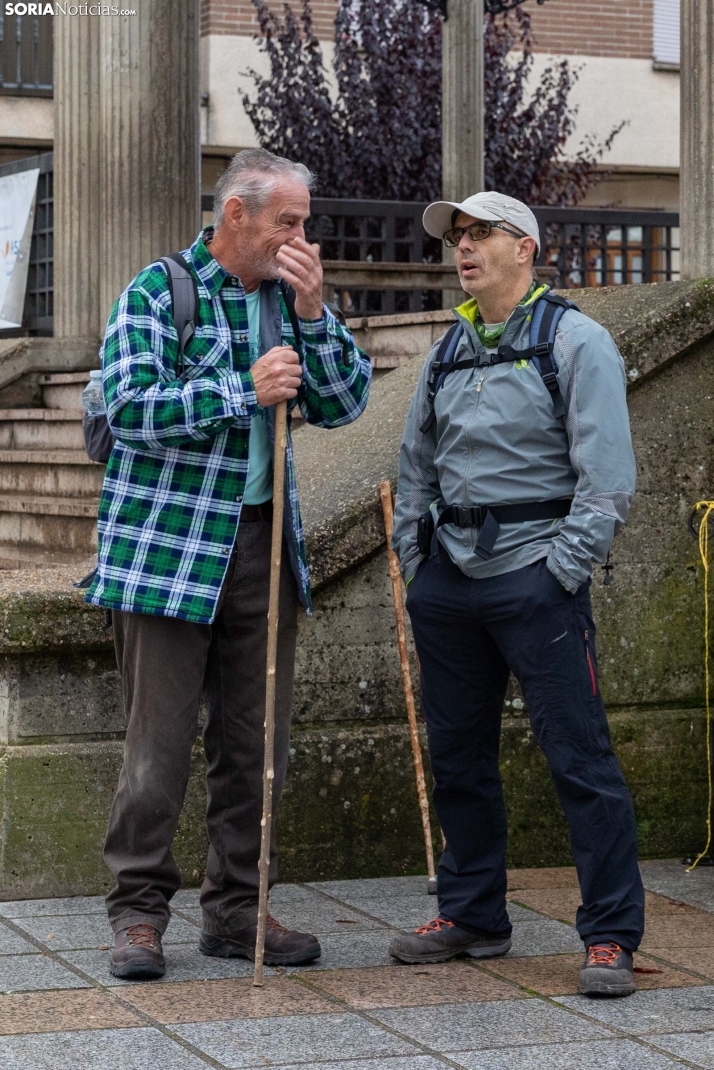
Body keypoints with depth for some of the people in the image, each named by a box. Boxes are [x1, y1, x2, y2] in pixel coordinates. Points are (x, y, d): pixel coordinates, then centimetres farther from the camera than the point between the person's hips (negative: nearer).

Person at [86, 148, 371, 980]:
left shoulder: (289, 297, 12)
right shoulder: (157, 293, -4)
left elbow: (343, 404, 8)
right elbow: (129, 406, -15)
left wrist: (311, 313, -6)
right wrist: (243, 391, -19)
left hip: (264, 543, 6)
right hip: (169, 546, -5)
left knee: (255, 740, 8)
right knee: (160, 740, -2)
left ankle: (236, 908, 18)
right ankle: (139, 910, 8)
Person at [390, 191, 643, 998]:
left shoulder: (575, 342, -3)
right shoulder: (448, 356, 16)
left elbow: (607, 478, -9)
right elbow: (415, 470, 23)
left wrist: (559, 573, -13)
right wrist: (414, 566, 12)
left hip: (535, 575, -6)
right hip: (450, 573, 7)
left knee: (578, 755, -8)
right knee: (457, 756, 11)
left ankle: (610, 937, -2)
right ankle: (472, 917, 23)